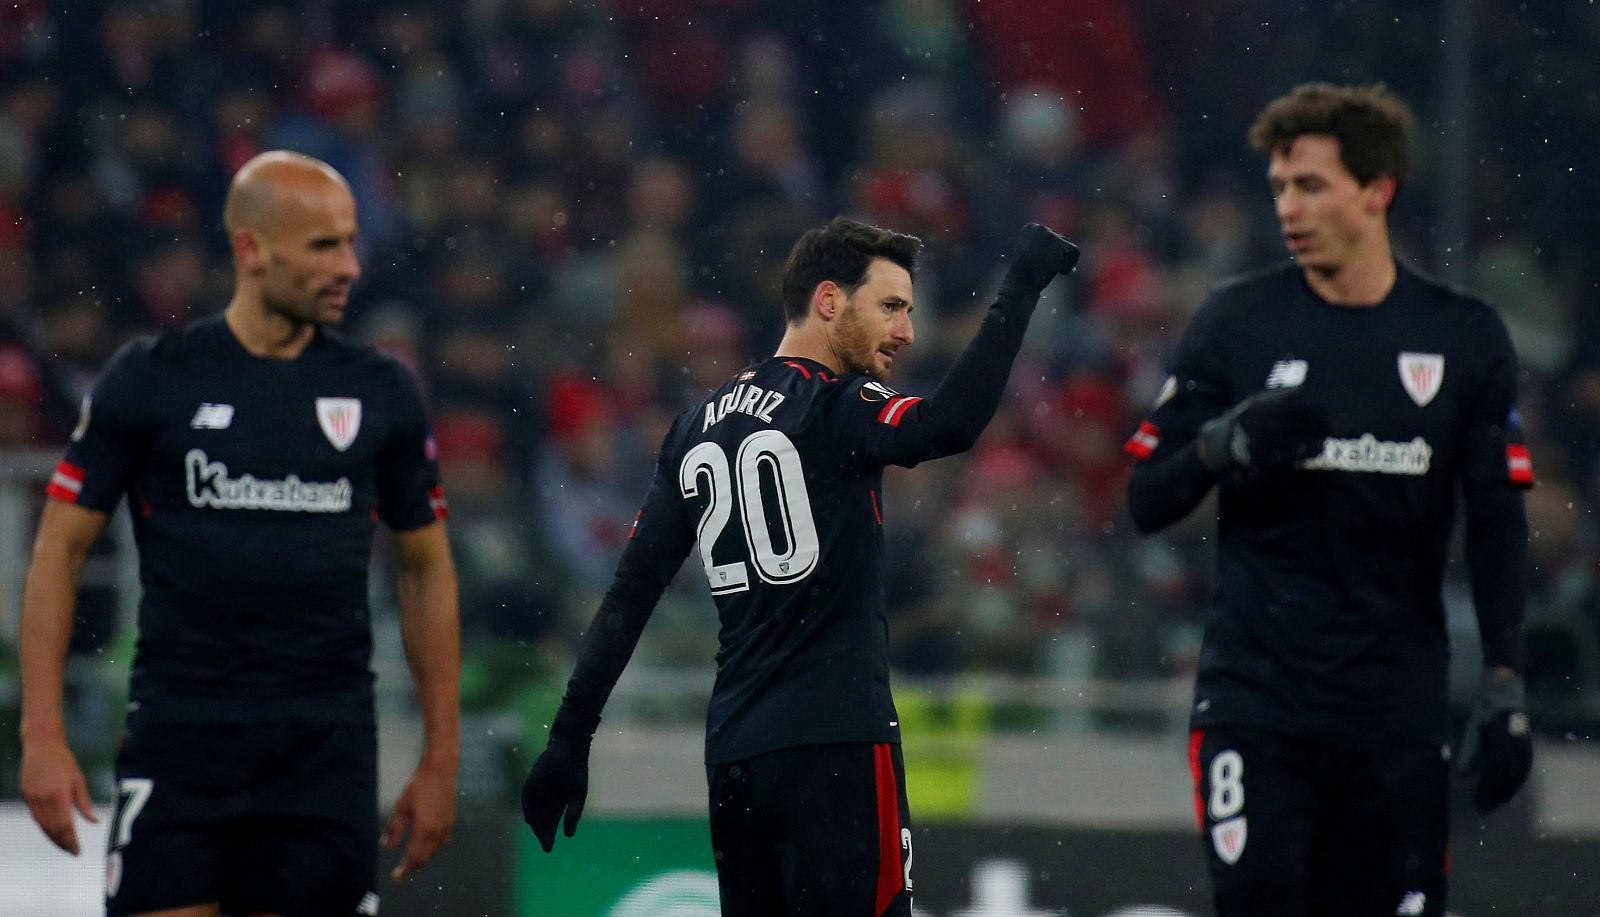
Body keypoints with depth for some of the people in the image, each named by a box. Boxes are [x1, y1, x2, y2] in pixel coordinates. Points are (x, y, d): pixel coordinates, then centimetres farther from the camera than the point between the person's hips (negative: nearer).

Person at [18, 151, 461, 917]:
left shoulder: (380, 393, 6)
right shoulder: (150, 380, -1)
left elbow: (425, 568, 14)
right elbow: (59, 550, 2)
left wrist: (440, 758, 9)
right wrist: (43, 737, -6)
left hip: (327, 743, 2)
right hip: (179, 732, -2)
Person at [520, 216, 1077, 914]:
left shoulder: (696, 426, 15)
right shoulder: (833, 407, -7)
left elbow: (629, 594, 14)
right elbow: (948, 427, -28)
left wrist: (570, 738, 15)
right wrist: (1021, 288, -23)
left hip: (731, 751, 8)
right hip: (834, 747, -8)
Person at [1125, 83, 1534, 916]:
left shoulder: (1464, 339, 6)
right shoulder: (1236, 322, 2)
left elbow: (1496, 526, 7)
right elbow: (1146, 500, 3)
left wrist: (1504, 689, -1)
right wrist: (1225, 442, -18)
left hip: (1397, 705, 1)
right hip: (1255, 688, -1)